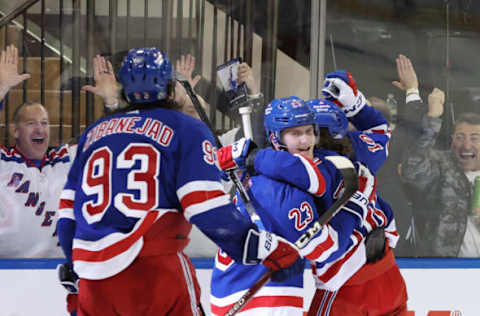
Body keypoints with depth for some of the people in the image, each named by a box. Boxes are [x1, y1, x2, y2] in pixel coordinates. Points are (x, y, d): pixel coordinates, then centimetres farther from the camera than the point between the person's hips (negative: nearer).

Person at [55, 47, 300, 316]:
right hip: (154, 265, -4)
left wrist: (72, 270, 33)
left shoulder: (93, 133, 20)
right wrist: (255, 244, -1)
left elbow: (69, 209, 21)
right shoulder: (186, 129, 5)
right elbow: (207, 208, -7)